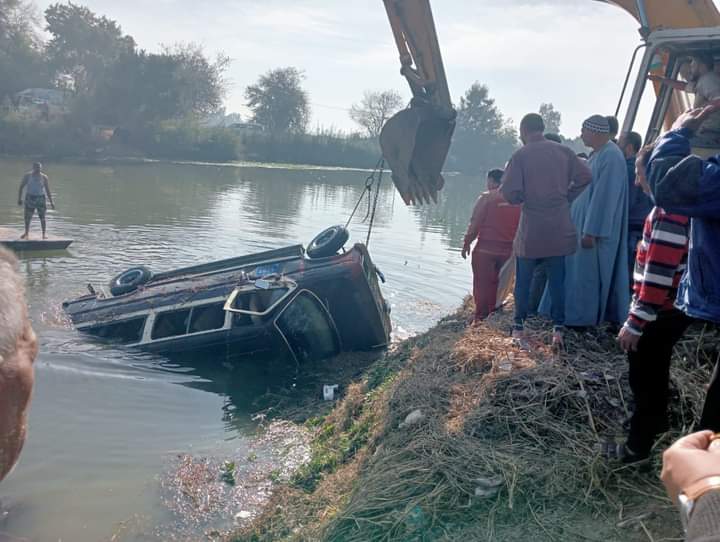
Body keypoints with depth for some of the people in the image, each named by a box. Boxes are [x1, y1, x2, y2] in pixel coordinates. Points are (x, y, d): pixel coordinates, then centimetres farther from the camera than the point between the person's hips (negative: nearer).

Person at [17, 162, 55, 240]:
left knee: (42, 216, -2)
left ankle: (44, 233, 7)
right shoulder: (27, 176, 0)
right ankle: (26, 232, 21)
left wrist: (51, 202, 0)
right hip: (30, 197, 0)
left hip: (40, 198, 0)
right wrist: (19, 198, -2)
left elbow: (48, 190, 3)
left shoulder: (44, 177, 0)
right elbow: (21, 187, 5)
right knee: (27, 216, 3)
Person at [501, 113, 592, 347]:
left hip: (531, 230, -3)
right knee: (557, 280, 9)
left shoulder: (521, 155, -8)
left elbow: (510, 193, -13)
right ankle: (558, 329, 8)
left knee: (523, 280, 11)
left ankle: (519, 327, 17)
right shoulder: (563, 151, 2)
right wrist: (566, 198, 9)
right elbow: (585, 176, -1)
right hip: (559, 229, 3)